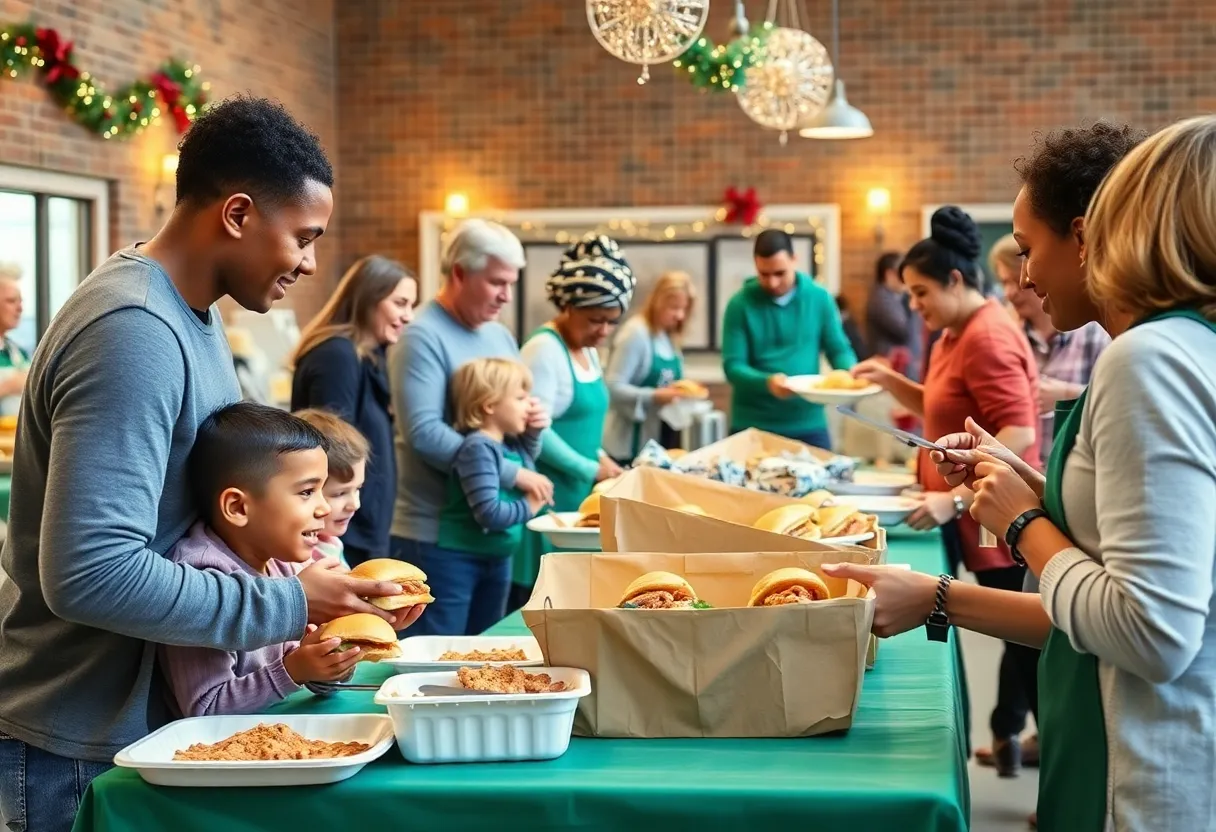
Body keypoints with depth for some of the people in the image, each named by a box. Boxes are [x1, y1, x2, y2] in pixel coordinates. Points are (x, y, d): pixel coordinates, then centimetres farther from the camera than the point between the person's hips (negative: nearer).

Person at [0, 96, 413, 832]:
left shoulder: (193, 312, 6)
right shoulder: (132, 333, -24)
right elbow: (91, 572, -31)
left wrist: (306, 595, 1)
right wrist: (288, 606, -23)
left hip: (152, 714, 9)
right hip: (83, 746, -9)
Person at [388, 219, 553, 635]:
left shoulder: (501, 337, 12)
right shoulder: (422, 337, -13)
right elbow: (423, 432, -24)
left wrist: (534, 420, -3)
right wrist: (512, 474, -23)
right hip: (436, 537, -8)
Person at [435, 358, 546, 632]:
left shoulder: (512, 443, 5)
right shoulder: (478, 448, -23)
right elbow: (489, 513, -29)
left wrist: (533, 433, 4)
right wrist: (528, 508, -12)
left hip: (497, 558, 10)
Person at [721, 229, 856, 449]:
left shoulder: (819, 298, 2)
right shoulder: (741, 304, -6)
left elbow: (839, 350, 7)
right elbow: (733, 365, -10)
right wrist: (766, 382, -29)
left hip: (808, 424, 2)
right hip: (752, 425, -2)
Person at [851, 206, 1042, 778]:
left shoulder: (987, 338, -19)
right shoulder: (958, 335, 14)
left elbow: (1019, 434, -27)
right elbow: (942, 409, 26)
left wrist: (954, 499, -31)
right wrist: (890, 380, 9)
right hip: (970, 516, 10)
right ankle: (1007, 737, 21)